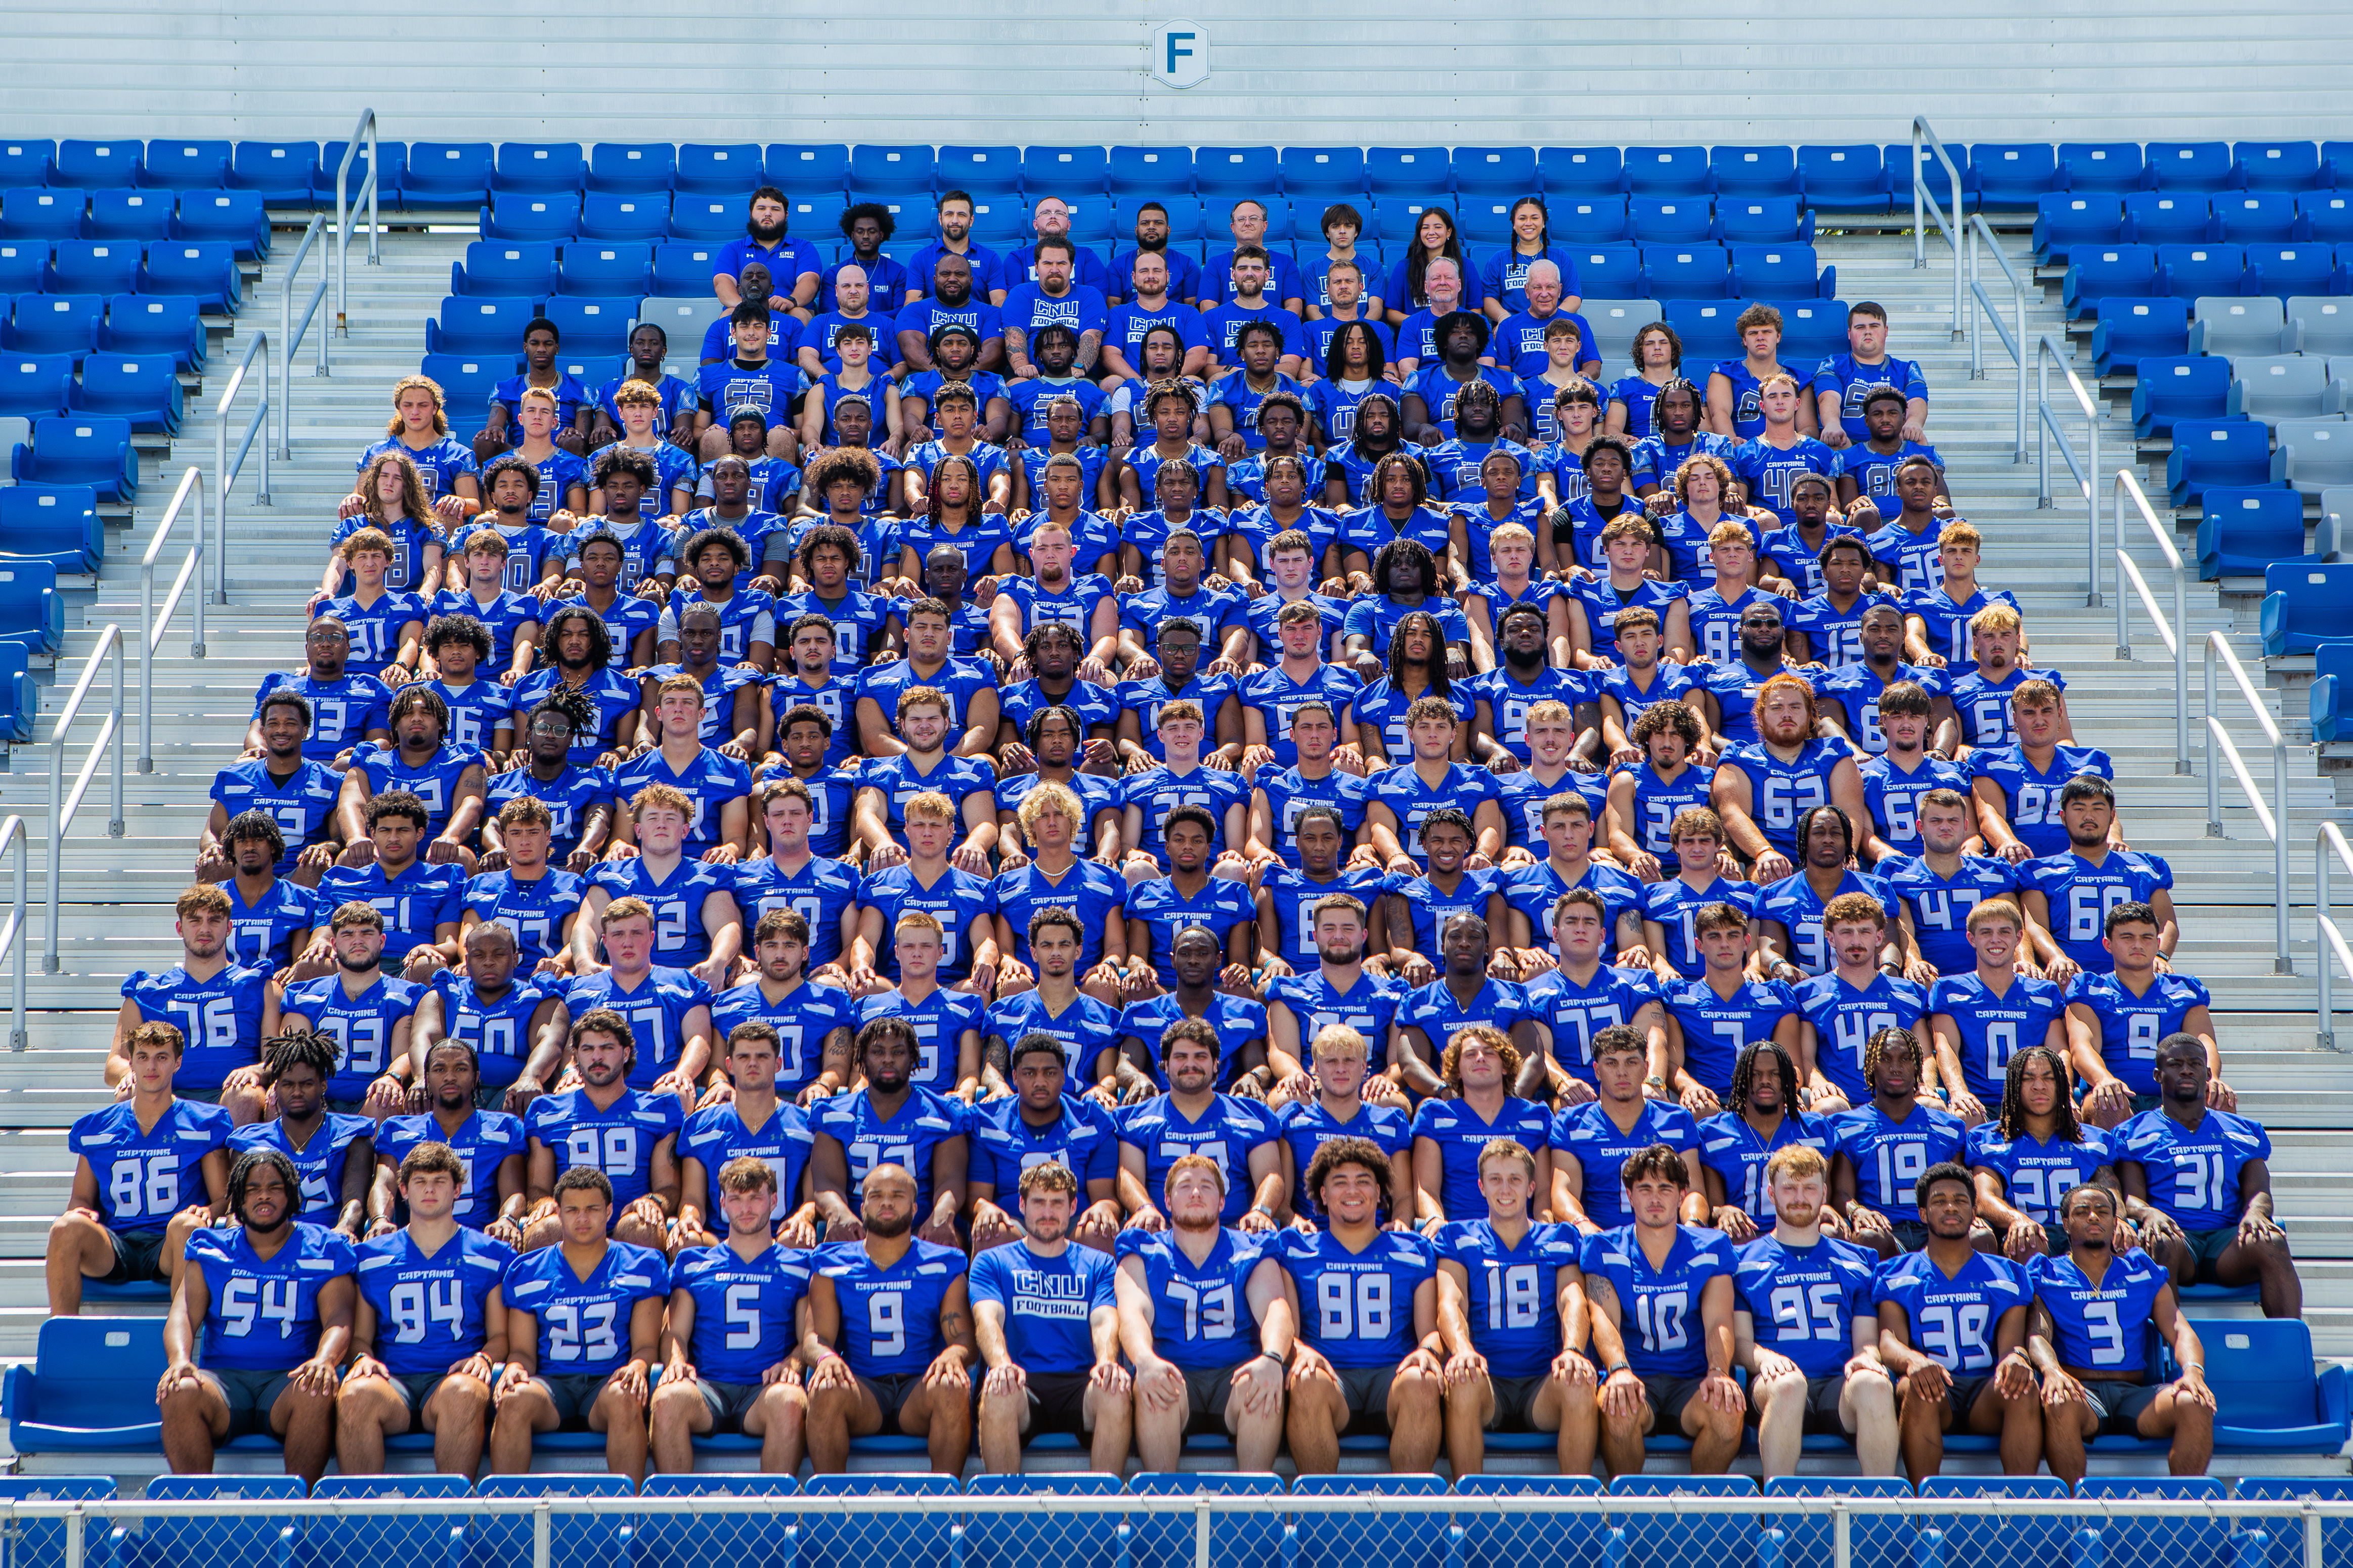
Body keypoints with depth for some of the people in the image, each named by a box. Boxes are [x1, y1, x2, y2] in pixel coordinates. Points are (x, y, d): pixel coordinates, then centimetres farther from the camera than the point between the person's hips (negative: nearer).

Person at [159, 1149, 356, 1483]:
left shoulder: (323, 1249, 12)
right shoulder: (211, 1248, 17)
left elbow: (338, 1319, -1)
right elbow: (183, 1312, 4)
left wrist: (324, 1359, -25)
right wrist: (180, 1359, -19)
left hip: (290, 1378, -1)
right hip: (222, 1376, 2)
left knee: (317, 1395, -35)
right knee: (180, 1393, -31)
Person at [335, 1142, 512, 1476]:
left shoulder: (491, 1255, 17)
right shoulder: (371, 1256, 21)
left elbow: (500, 1335, 14)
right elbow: (360, 1336, 19)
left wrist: (484, 1358, -8)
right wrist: (362, 1358, -4)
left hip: (454, 1376, -1)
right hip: (393, 1379, 1)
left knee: (464, 1392, -38)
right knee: (356, 1393, -35)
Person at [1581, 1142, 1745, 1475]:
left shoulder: (1712, 1248, 10)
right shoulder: (1603, 1248, 6)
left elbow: (1718, 1322, -3)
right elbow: (1604, 1320, -9)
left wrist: (1718, 1372, -25)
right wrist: (1619, 1370, -30)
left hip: (1693, 1381, 1)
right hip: (1633, 1377, -1)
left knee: (1727, 1411, -31)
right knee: (1618, 1408, -35)